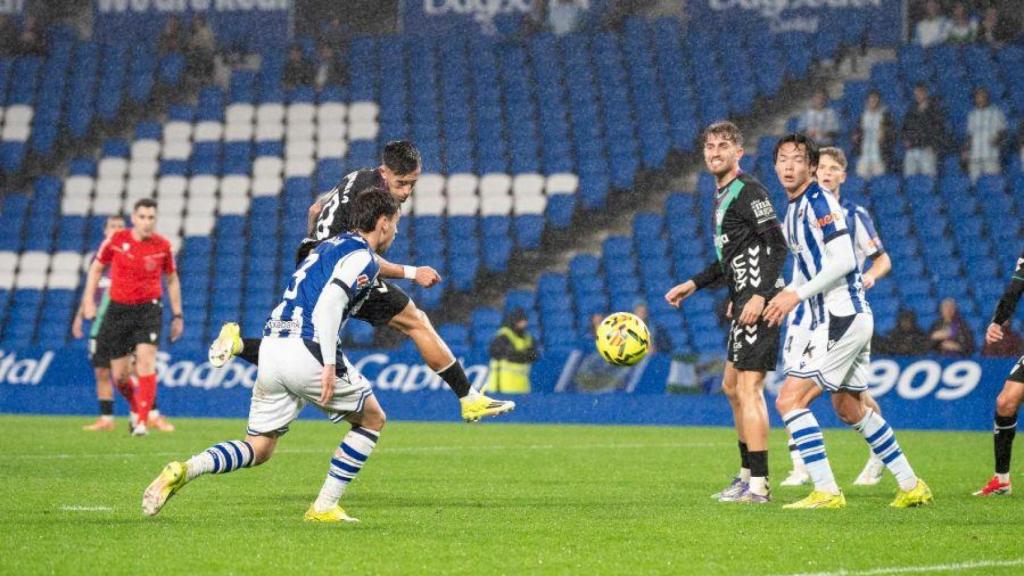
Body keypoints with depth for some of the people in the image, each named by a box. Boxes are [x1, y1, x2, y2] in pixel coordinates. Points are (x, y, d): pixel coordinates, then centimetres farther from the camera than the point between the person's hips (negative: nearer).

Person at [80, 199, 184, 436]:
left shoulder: (162, 246, -3)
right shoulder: (116, 240, -5)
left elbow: (172, 280, 11)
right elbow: (96, 268, 10)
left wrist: (177, 315, 10)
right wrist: (89, 300, 3)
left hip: (149, 308, -1)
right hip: (118, 309, 1)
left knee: (146, 359, -21)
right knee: (119, 375, 2)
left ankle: (143, 421, -18)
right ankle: (136, 407, 33)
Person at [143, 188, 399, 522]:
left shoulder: (331, 245, 24)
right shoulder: (363, 258, -4)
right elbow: (328, 303, -18)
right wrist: (329, 364, -22)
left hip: (272, 346, 8)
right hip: (306, 350, -8)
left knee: (258, 449, 10)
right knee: (372, 419, 12)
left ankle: (183, 471, -13)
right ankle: (324, 507, 7)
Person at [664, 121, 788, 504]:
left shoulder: (748, 190, -11)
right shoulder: (723, 194, 19)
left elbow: (776, 245, -18)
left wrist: (760, 295, -25)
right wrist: (694, 285, 27)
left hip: (757, 302, -11)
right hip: (743, 300, 11)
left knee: (748, 388, -11)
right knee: (732, 386, 18)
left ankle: (758, 486, -11)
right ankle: (747, 473, 27)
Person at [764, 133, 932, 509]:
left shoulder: (819, 203, -13)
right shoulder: (794, 210, 16)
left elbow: (843, 261, -21)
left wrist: (797, 295, -19)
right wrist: (786, 298, 13)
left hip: (842, 319, -10)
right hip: (843, 320, 10)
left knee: (789, 399, -12)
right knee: (849, 409, 20)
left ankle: (826, 492, -14)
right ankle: (911, 486, 25)